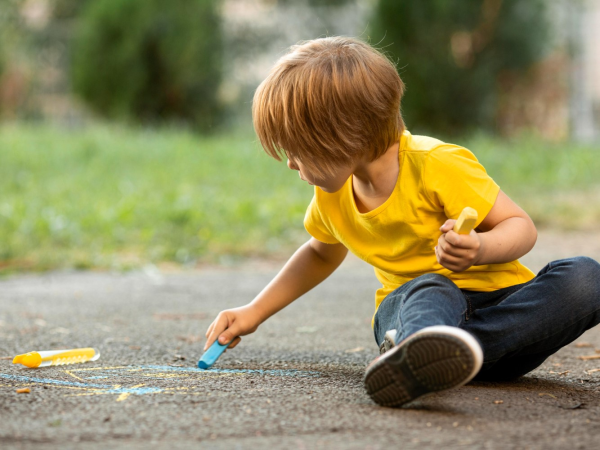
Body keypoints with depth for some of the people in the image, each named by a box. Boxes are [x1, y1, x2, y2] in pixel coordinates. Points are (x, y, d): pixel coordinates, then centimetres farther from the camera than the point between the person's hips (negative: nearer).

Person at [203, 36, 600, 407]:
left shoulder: (438, 165, -16)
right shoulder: (331, 196, 5)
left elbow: (521, 227, -13)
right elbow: (322, 254, 27)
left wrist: (479, 250, -36)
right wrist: (254, 313, 23)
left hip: (501, 302, -3)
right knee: (429, 288, -35)